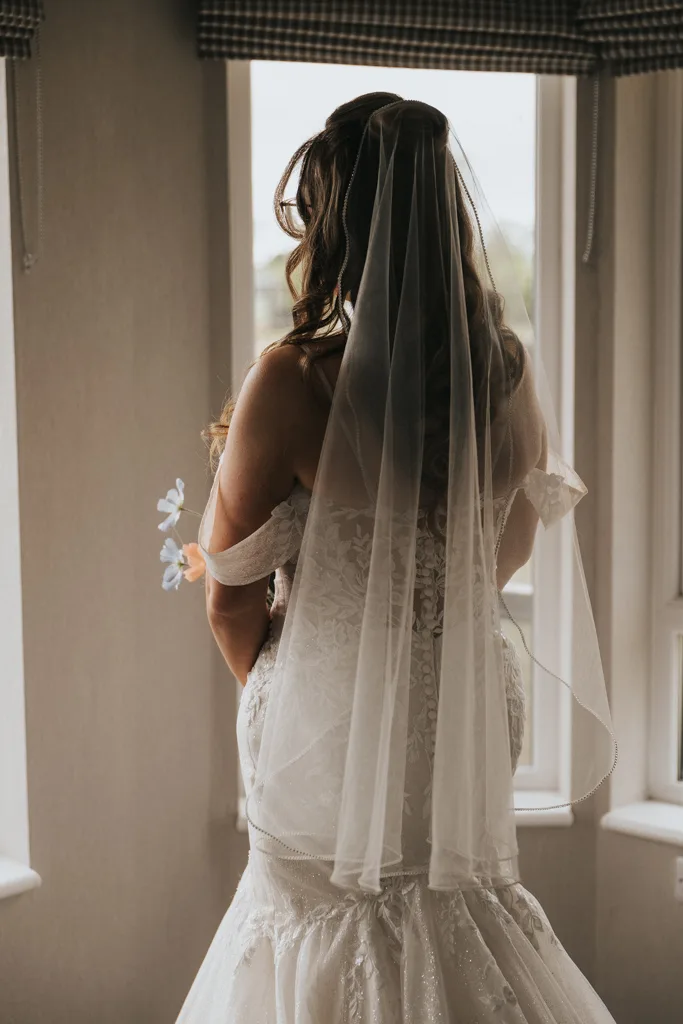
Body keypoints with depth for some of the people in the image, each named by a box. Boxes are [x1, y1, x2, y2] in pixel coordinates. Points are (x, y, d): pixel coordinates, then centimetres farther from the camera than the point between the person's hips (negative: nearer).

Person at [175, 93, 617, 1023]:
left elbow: (231, 598, -11)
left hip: (333, 727, -4)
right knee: (448, 932, 23)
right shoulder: (507, 369, -6)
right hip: (465, 721, 4)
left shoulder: (294, 381, -21)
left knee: (327, 919, 15)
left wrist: (265, 684, 10)